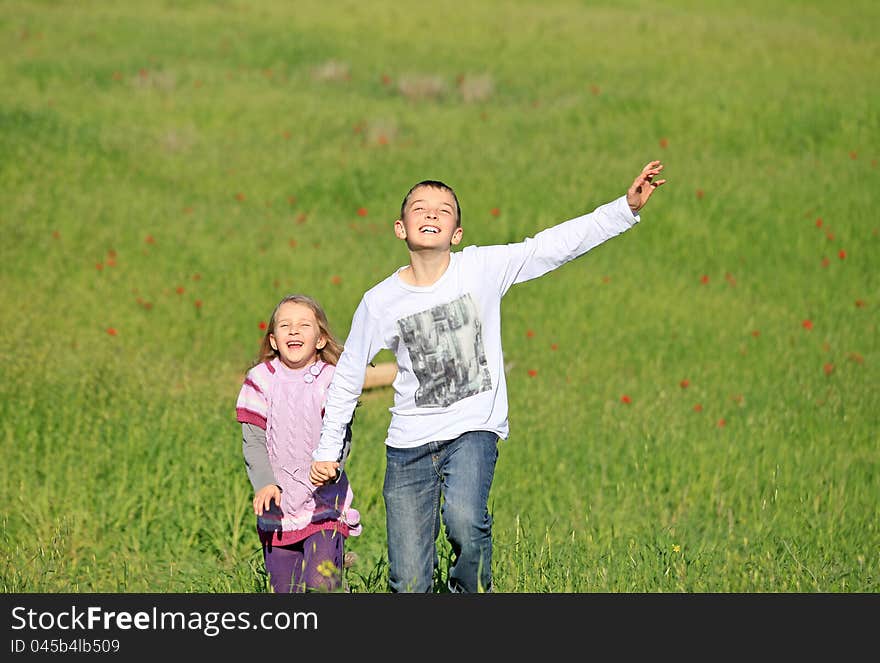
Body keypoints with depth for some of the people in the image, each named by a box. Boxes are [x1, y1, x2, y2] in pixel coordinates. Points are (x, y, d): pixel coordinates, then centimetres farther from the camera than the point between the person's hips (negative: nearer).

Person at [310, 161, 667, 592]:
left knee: (464, 521, -31)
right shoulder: (380, 302, -2)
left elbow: (557, 244, -9)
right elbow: (347, 379, 9)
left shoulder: (482, 268, -3)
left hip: (473, 431, -1)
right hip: (409, 444, 1)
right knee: (409, 584, -4)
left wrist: (627, 208, -18)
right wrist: (327, 451, 10)